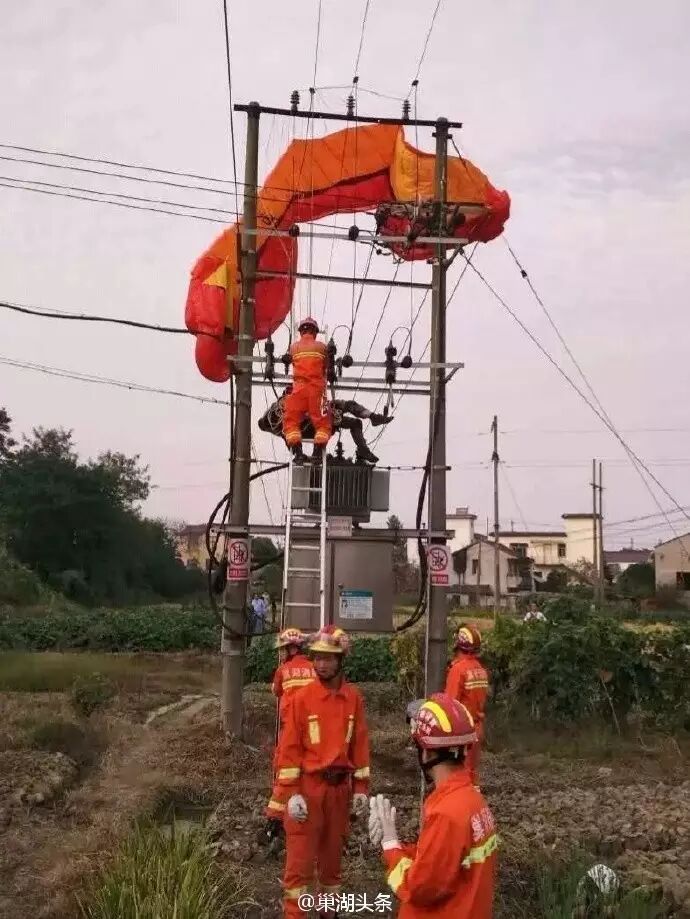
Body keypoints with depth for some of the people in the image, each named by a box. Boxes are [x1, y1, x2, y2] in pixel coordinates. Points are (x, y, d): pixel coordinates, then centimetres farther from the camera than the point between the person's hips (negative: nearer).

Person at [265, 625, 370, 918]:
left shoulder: (354, 698, 1)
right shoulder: (301, 698, -10)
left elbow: (360, 745, 6)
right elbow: (289, 748, -10)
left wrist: (361, 789, 4)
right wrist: (291, 794, -14)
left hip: (340, 786, 4)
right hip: (308, 786, -4)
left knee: (332, 856, 17)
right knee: (300, 860, 1)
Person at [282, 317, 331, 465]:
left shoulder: (293, 346, 11)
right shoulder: (321, 347, 10)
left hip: (299, 388, 0)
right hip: (317, 388, 0)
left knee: (291, 421, 5)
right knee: (321, 421, 5)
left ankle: (298, 453, -9)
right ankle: (317, 453, -9)